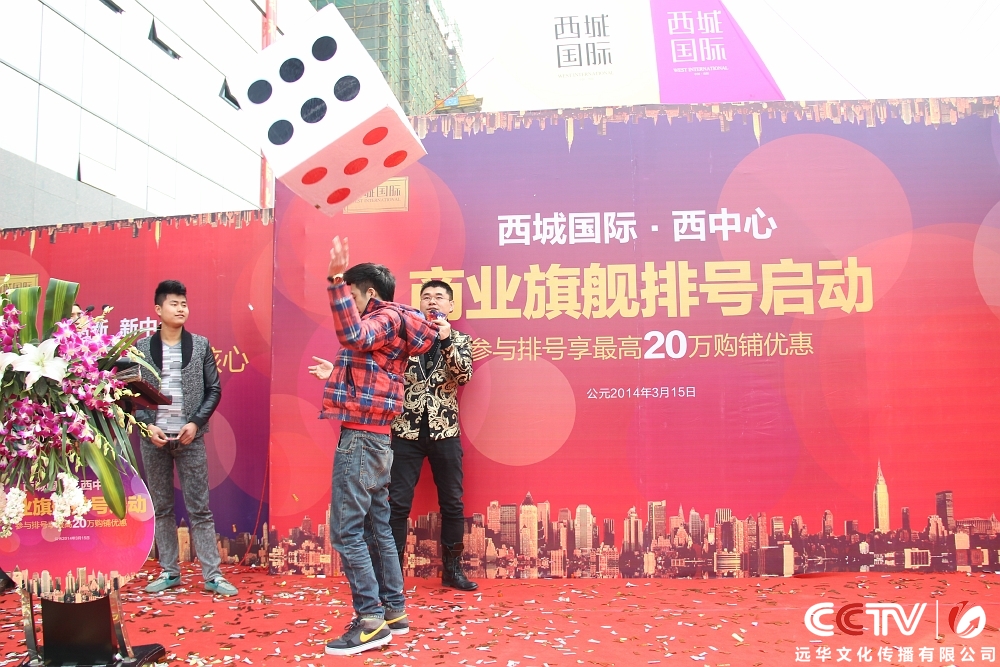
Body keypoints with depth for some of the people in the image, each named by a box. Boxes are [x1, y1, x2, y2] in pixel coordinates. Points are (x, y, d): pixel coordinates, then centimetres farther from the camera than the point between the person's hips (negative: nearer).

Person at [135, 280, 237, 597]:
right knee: (162, 508, 9)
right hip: (153, 439, 1)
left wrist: (196, 423, -8)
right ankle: (169, 572, 20)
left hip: (190, 439, -1)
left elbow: (214, 389, 3)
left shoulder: (200, 345, 2)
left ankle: (212, 574, 5)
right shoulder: (142, 348, 3)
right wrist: (146, 425, -9)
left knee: (199, 508, 1)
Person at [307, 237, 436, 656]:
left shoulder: (386, 317, -8)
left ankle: (371, 620, -6)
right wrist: (337, 375, 37)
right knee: (377, 529, 13)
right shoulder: (384, 325, 21)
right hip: (374, 439, 11)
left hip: (360, 438, -11)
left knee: (346, 532, -9)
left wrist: (336, 280, -33)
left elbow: (353, 335, -31)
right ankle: (394, 611, 19)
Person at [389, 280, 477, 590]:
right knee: (398, 503, 0)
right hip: (407, 429, -1)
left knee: (452, 503, 7)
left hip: (445, 431, 1)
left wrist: (446, 341, -19)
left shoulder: (460, 340, 6)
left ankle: (452, 569, 21)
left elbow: (464, 376, -11)